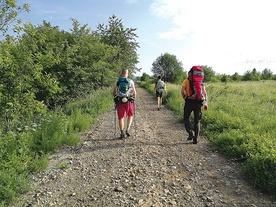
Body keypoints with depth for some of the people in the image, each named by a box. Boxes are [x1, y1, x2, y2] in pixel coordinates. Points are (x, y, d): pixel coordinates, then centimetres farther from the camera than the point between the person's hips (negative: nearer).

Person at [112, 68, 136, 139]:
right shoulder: (131, 81, -1)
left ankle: (122, 133, 7)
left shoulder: (117, 82, 1)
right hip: (129, 101, 0)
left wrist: (116, 96, 25)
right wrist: (133, 98, 20)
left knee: (121, 118, 9)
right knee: (130, 115, 21)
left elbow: (113, 93, 4)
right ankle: (128, 129, 8)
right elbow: (134, 93, 1)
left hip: (120, 102, 1)